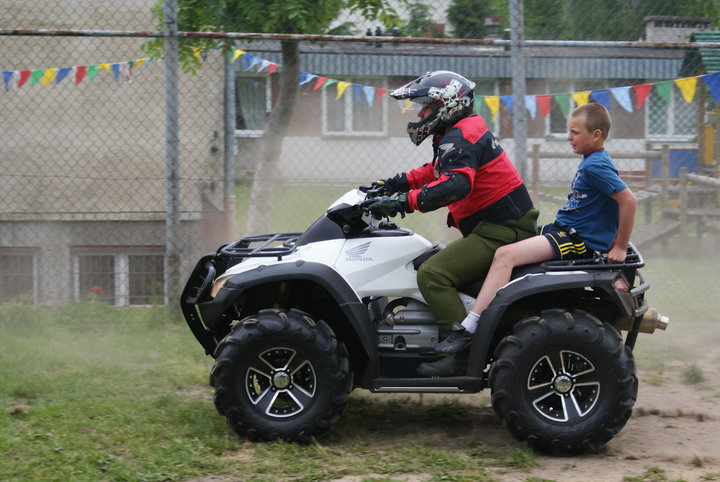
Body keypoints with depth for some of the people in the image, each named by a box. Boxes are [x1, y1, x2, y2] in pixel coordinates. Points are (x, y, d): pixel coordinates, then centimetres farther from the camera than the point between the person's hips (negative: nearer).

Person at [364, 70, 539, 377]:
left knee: (432, 275, -20)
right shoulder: (466, 129, 18)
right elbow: (439, 170, 34)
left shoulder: (459, 138, -15)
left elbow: (456, 183, -34)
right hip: (503, 227, 12)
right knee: (440, 263, 24)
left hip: (501, 231, -11)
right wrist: (398, 183, 25)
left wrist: (407, 202, -35)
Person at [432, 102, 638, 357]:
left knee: (506, 255, -25)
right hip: (562, 229, 11)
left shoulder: (597, 166, -16)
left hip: (579, 240, -11)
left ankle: (469, 327, -29)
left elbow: (629, 200, -25)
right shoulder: (589, 161, 14)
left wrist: (620, 247, -20)